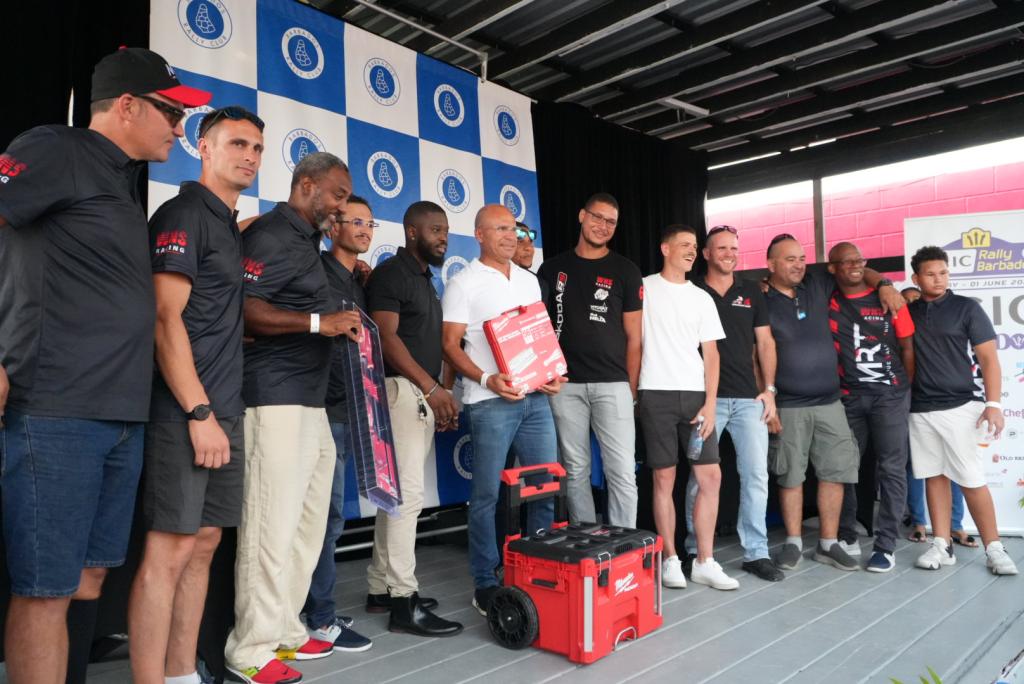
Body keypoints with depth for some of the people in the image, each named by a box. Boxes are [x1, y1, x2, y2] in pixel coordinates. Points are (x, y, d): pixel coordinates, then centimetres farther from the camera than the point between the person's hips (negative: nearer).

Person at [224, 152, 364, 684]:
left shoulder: (306, 240, 22)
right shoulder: (272, 234, -8)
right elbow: (243, 308, -20)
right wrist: (319, 322, -22)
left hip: (311, 400, 10)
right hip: (276, 399, -10)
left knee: (307, 524, 13)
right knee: (272, 526, -5)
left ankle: (284, 631, 25)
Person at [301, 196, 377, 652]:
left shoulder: (358, 283, 17)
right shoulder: (317, 272, -7)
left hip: (347, 412, 8)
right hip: (324, 409, -8)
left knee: (325, 514, 13)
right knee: (328, 514, -4)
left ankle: (315, 606, 23)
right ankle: (321, 618, 7)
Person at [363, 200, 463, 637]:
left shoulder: (424, 280, 21)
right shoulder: (391, 273, -6)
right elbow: (386, 336, -17)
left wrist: (439, 395, 18)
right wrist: (431, 386, -22)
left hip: (423, 395, 10)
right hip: (402, 390, -10)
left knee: (399, 494, 12)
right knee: (408, 495, -11)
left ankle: (381, 589, 21)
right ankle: (403, 601, -4)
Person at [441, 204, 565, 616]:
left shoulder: (529, 280, 17)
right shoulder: (464, 283, -1)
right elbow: (450, 344, -6)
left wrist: (553, 372, 4)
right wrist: (486, 379, -20)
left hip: (536, 397, 6)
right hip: (491, 400, -6)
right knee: (487, 493, 0)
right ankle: (485, 584, 13)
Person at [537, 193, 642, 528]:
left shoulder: (625, 271, 6)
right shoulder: (552, 268, 10)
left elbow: (633, 336, 5)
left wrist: (631, 389, 0)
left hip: (612, 384, -1)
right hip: (565, 384, 2)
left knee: (622, 472, -4)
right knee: (576, 470, 8)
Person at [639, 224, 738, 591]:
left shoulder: (702, 298, 13)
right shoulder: (644, 288, 3)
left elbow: (710, 354, 9)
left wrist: (710, 404, -1)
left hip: (695, 395, 4)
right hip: (656, 394, -4)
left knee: (710, 476, 1)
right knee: (664, 478, 0)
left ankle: (704, 562, 13)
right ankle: (670, 560, 12)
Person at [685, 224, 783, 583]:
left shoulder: (751, 292, 12)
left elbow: (765, 342, 12)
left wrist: (769, 389, 3)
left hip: (749, 398, 3)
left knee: (756, 475, 1)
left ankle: (756, 552, 12)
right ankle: (696, 550, 17)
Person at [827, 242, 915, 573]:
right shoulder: (825, 303, 3)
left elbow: (907, 347, 5)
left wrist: (908, 390, 3)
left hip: (890, 396, -1)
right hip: (846, 398, 1)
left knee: (891, 469, -1)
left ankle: (885, 544, 6)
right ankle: (845, 537, 21)